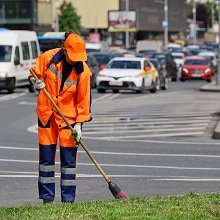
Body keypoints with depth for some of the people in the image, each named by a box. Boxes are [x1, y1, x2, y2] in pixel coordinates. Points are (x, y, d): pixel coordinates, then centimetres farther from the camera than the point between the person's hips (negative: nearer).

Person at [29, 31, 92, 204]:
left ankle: (68, 199, 5)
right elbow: (35, 73, 7)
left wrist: (79, 123, -10)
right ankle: (47, 198, 14)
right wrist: (35, 81, -15)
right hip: (46, 113, 2)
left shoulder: (83, 71, -12)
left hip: (69, 116, -2)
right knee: (46, 157, 6)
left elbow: (84, 99, -7)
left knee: (69, 159, -2)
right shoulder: (48, 58, -10)